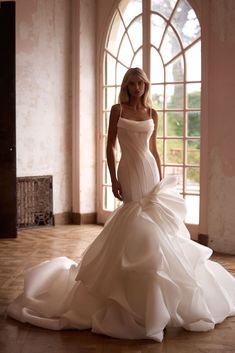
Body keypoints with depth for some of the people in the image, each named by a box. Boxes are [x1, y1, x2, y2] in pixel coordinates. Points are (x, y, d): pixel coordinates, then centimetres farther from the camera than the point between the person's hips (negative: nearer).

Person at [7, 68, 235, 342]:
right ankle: (133, 280, 12)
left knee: (153, 223, 4)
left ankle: (152, 286, 18)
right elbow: (110, 146, -2)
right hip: (130, 171, -4)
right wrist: (113, 178, -10)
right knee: (135, 224, -2)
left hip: (150, 170, 4)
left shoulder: (152, 114, 9)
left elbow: (153, 149, 13)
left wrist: (161, 178, 8)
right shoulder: (118, 110, -1)